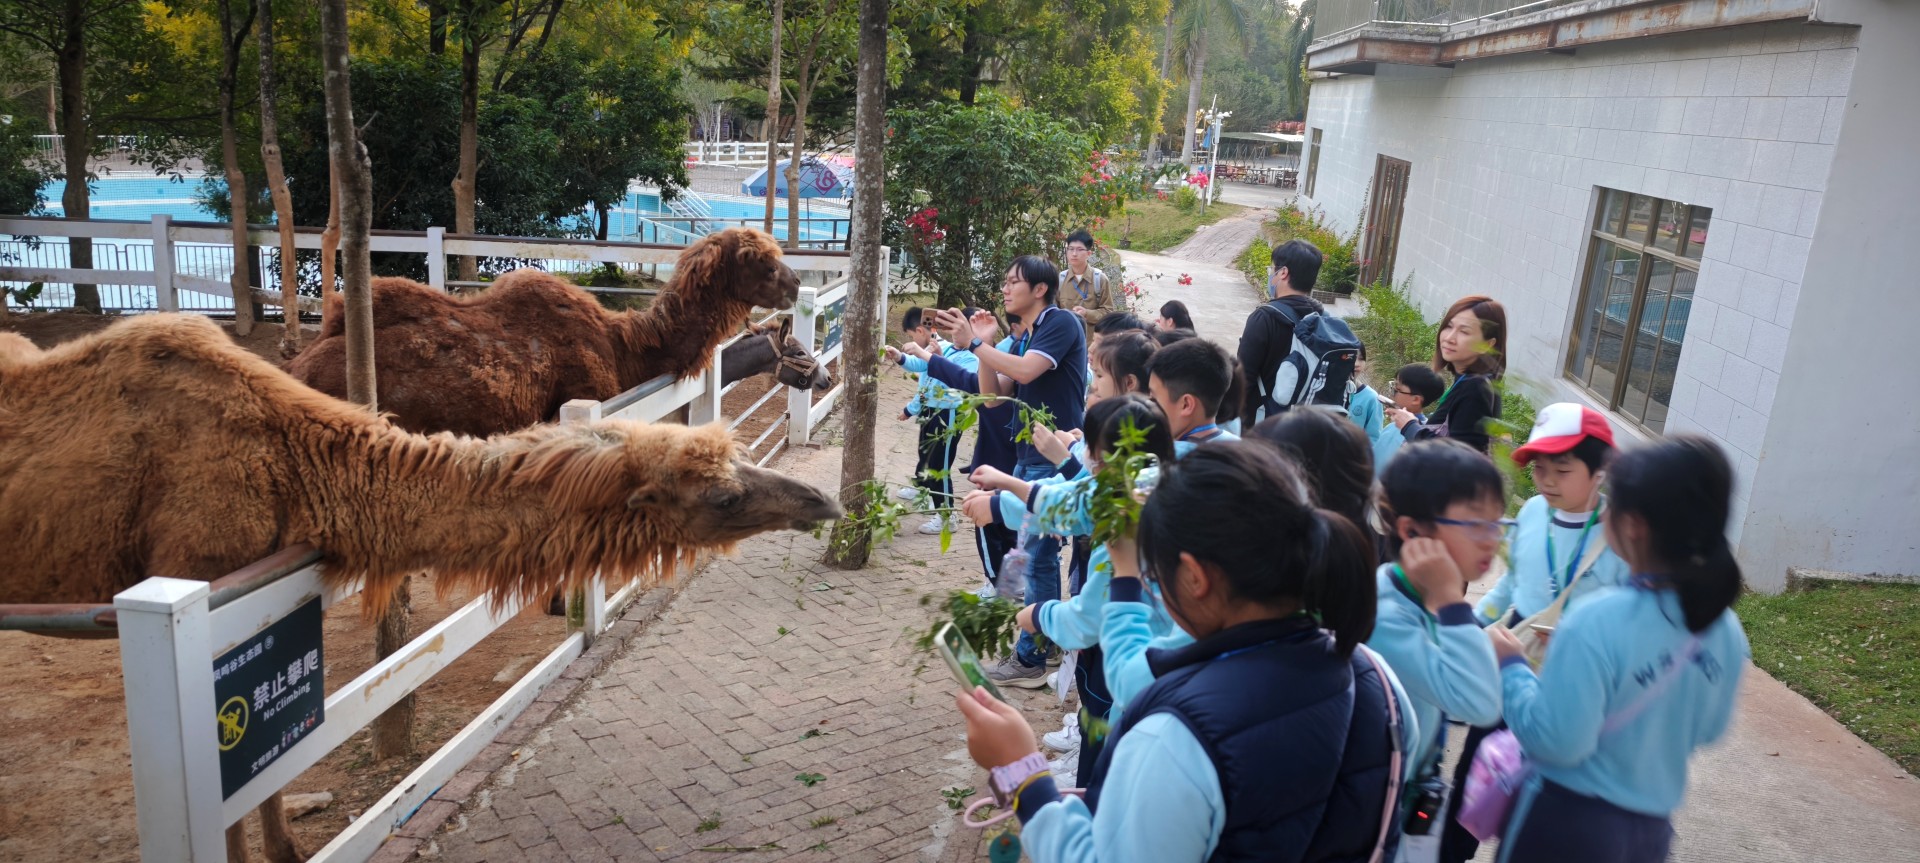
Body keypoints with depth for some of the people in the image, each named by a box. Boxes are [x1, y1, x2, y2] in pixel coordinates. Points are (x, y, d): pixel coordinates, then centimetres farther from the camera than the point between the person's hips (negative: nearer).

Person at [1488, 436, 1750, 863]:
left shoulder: (1598, 621, -27)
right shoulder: (1727, 631, -5)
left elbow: (1556, 740, -25)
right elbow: (1707, 730, 10)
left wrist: (1511, 664, -11)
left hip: (1567, 824, -6)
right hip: (1652, 827, 6)